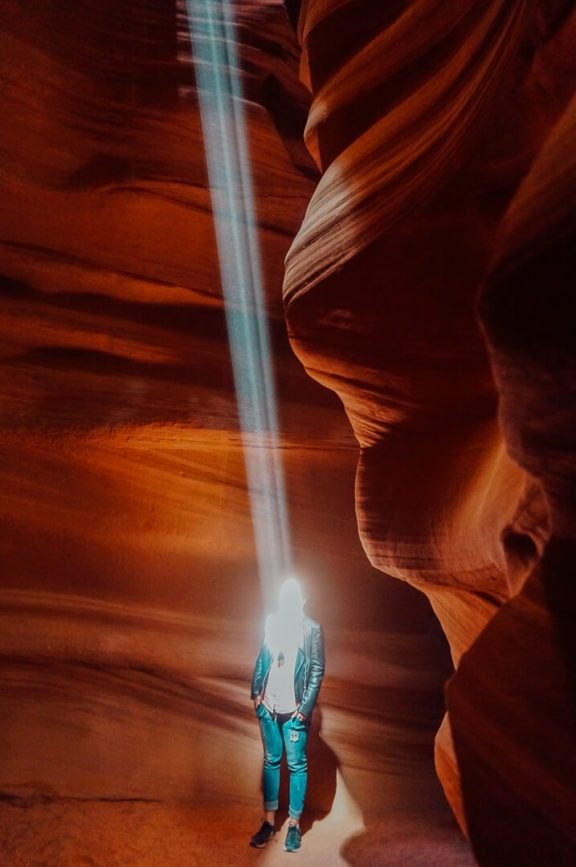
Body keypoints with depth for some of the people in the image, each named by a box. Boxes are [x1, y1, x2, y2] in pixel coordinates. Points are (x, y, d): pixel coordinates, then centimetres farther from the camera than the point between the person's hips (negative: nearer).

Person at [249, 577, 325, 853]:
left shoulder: (311, 629, -8)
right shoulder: (271, 622, 3)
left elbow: (317, 671, -8)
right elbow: (261, 659, 10)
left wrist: (305, 707, -12)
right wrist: (256, 692, 2)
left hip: (294, 710, -4)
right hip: (268, 707, 4)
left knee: (297, 765, 5)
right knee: (271, 762, 12)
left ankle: (294, 825, 16)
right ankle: (269, 821, 22)